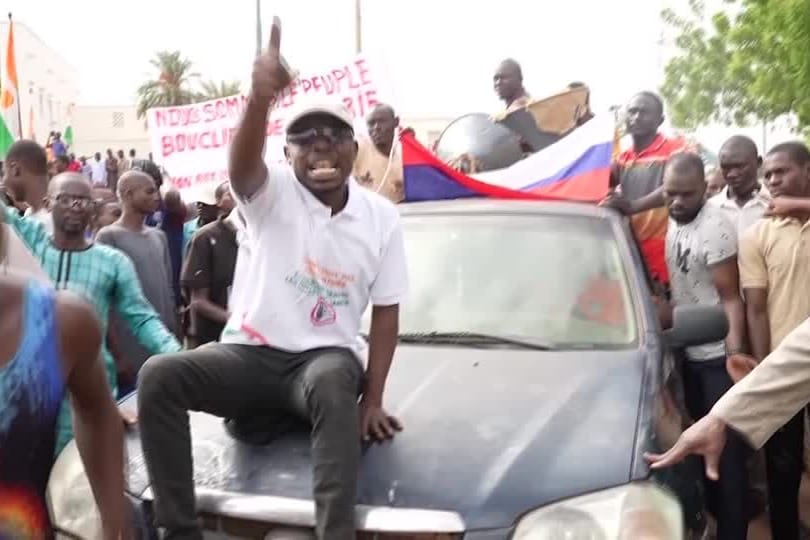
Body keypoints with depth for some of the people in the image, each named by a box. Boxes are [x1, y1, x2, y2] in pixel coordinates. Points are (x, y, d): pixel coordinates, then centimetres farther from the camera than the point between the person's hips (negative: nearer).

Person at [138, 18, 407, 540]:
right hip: (251, 351, 1)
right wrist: (260, 98, -53)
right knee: (159, 373, -26)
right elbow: (241, 168, -30)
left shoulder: (382, 216, 2)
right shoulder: (273, 193, -4)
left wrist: (373, 398, -8)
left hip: (325, 357, 0)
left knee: (334, 382, -39)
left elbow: (386, 311, 3)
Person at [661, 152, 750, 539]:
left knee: (727, 446, 1)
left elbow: (731, 297, -19)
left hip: (718, 355, -8)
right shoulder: (672, 223, 4)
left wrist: (736, 351, -26)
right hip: (688, 351, 8)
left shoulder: (715, 229, -19)